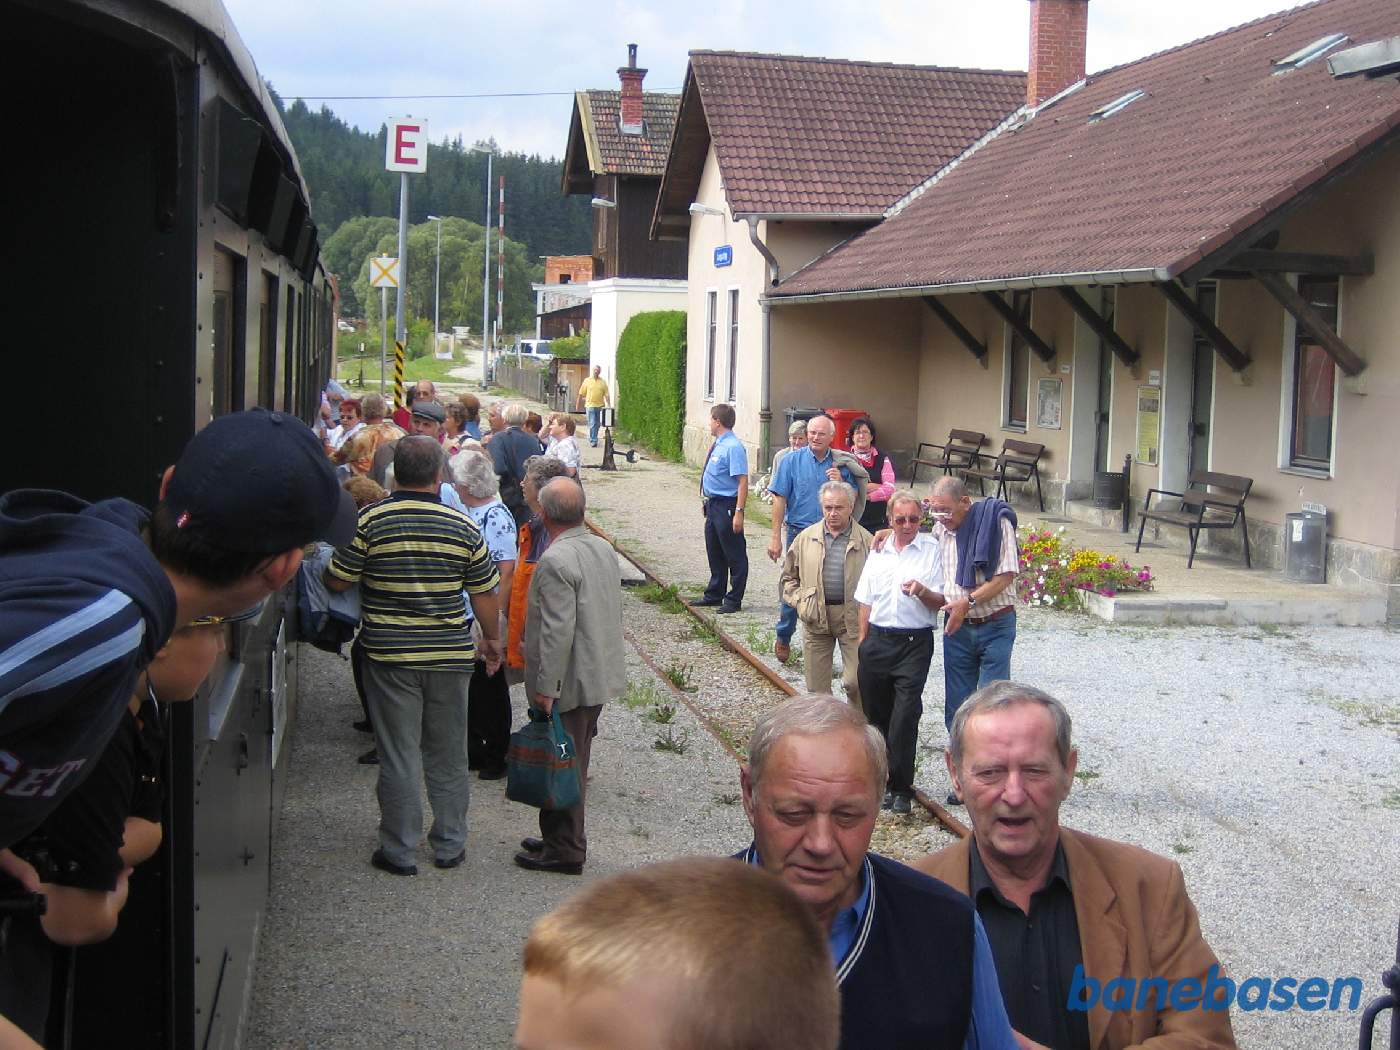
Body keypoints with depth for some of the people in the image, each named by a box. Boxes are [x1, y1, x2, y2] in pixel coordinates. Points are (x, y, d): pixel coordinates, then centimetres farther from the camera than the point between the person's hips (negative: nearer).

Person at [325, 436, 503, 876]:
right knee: (448, 756, 15)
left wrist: (334, 557, 18)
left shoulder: (370, 521, -10)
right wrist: (491, 640, 18)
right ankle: (450, 845, 24)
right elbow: (485, 593, 2)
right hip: (450, 655, 2)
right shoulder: (462, 526, -4)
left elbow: (337, 581, -5)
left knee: (398, 756, 6)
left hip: (389, 656, -2)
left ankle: (399, 851, 13)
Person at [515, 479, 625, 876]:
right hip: (601, 676, 9)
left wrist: (545, 688, -21)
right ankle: (561, 839, 29)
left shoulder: (556, 561, -22)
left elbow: (558, 631, -25)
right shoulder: (603, 548, 7)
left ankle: (564, 850, 11)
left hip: (570, 683, -9)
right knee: (573, 764, 18)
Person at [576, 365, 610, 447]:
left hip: (600, 406, 2)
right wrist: (578, 404, 6)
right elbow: (581, 394, 6)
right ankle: (593, 441, -4)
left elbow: (606, 394, 2)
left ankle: (593, 439, 26)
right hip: (590, 405, -2)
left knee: (597, 424, 11)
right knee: (592, 424, -8)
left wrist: (608, 405, -7)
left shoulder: (603, 382, 5)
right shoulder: (587, 381, 3)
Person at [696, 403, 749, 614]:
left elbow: (743, 481, -22)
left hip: (727, 507, -10)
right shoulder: (718, 445, 9)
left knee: (735, 556, 3)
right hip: (713, 505, 10)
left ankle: (734, 600, 11)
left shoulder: (734, 447, -19)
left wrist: (739, 512, -25)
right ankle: (714, 595, 32)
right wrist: (706, 501, 21)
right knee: (714, 553, 19)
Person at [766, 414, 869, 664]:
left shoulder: (841, 465, 3)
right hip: (799, 533, -2)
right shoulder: (793, 460, -3)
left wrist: (840, 483, -13)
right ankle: (783, 639, 22)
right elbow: (780, 499, -4)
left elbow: (854, 500, 7)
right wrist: (776, 537, -9)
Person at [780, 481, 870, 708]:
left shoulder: (866, 541, -1)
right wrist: (798, 600, 2)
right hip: (815, 620, 3)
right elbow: (789, 576, 16)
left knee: (854, 682, -7)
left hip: (852, 619, -3)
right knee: (817, 688, 8)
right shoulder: (806, 538, 7)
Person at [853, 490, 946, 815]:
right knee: (877, 715, 8)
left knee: (905, 717, -10)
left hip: (914, 643, -4)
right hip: (877, 640, 4)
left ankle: (901, 788, -4)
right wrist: (862, 641, 13)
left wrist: (922, 591, -20)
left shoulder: (931, 550, 2)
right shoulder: (878, 550, 15)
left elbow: (939, 602, 0)